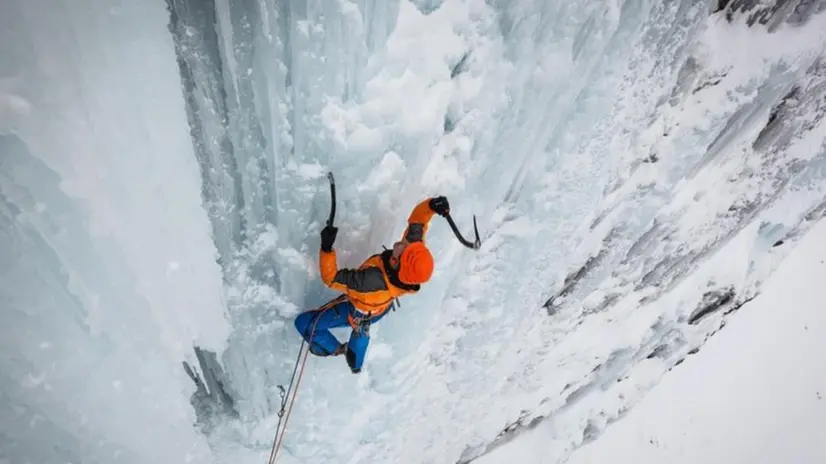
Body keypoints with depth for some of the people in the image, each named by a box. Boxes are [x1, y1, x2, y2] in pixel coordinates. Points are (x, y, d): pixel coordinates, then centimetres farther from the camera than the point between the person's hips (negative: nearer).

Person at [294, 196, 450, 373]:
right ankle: (355, 363, 66)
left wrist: (326, 248, -50)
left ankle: (334, 348, 33)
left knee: (303, 323, 6)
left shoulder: (372, 281, -53)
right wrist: (431, 205, -41)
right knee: (361, 328, 39)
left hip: (357, 313, -6)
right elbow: (416, 222, -23)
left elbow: (331, 278, -41)